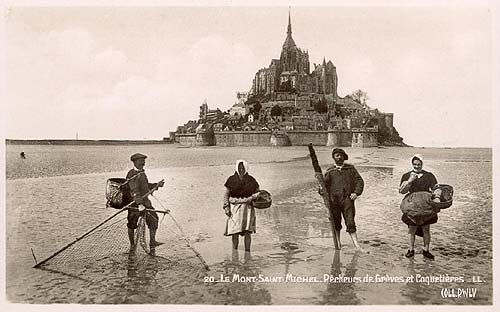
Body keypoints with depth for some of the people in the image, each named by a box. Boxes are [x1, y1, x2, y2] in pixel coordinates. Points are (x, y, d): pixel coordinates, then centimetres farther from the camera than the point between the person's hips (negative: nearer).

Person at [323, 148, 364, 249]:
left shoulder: (350, 168, 11)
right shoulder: (330, 171, 9)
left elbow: (359, 181, 8)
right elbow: (325, 183, 2)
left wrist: (356, 192, -7)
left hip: (347, 199, -1)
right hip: (334, 200, 1)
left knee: (350, 222, -8)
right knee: (336, 223, 9)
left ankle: (356, 244, -7)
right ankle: (338, 242, 26)